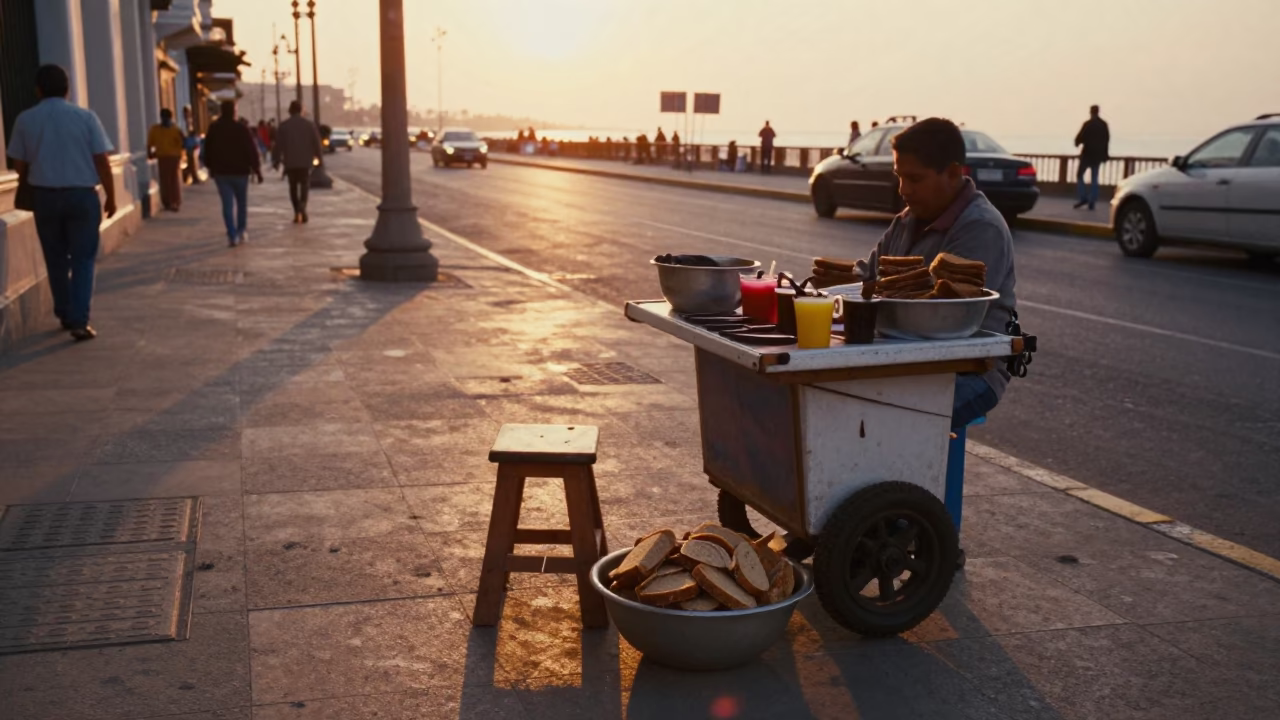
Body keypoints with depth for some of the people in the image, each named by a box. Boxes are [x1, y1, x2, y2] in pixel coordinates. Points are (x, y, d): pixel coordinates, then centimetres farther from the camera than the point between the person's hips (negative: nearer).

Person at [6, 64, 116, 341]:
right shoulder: (85, 117, -6)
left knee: (56, 260, 16)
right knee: (83, 260, 3)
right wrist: (111, 196, 3)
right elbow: (102, 161, -7)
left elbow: (19, 165, 4)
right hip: (82, 195, -2)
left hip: (44, 196, 2)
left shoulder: (25, 120, -1)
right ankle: (79, 321, -6)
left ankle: (66, 315, 26)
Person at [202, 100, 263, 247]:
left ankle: (232, 235, -8)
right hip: (240, 171, -2)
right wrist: (257, 169, -6)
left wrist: (210, 167, 21)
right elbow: (252, 151, -11)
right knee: (242, 203, 15)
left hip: (220, 172, 2)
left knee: (227, 204, 1)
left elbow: (208, 150, 9)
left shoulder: (213, 129, 0)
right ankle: (241, 231, 16)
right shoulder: (242, 129, -10)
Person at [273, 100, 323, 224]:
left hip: (290, 162, 0)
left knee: (293, 187, 13)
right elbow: (316, 142, 0)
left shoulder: (283, 126, -2)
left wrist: (278, 159, 4)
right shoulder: (309, 124, -2)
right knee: (304, 186, 3)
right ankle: (301, 208, -21)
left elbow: (279, 144, -3)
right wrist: (317, 155, 15)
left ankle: (297, 213, 10)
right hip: (305, 161, 0)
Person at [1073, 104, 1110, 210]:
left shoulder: (1088, 124, -12)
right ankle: (1092, 201, 5)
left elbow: (1080, 137, -13)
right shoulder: (1104, 124, 5)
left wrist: (1077, 143, 10)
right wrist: (1105, 154, 15)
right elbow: (1106, 140, 9)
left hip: (1088, 153, -5)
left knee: (1080, 174, 5)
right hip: (1098, 154, 5)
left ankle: (1082, 197, -9)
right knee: (1094, 178, 8)